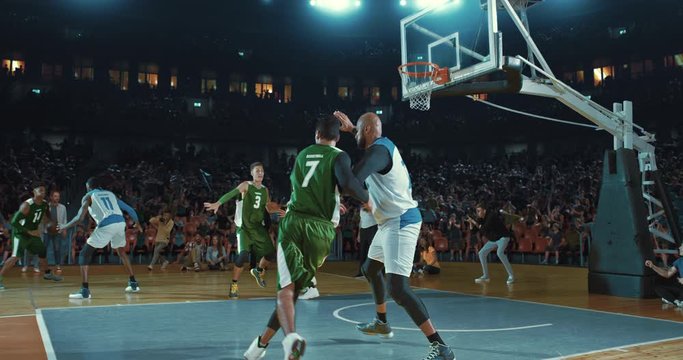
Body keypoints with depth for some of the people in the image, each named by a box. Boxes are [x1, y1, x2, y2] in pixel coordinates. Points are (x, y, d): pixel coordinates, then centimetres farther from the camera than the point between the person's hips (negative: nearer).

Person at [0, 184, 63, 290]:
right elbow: (14, 222, -30)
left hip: (34, 233, 8)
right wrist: (29, 232, -30)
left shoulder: (44, 204, -5)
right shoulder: (27, 205, -28)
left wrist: (49, 223, 0)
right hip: (21, 233, -8)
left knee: (43, 252, 17)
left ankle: (48, 273, 37)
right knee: (15, 257, -21)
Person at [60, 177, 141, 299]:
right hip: (120, 223, 5)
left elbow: (80, 218, 3)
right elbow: (129, 209, 27)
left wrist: (65, 227, 20)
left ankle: (85, 290, -2)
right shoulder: (110, 193, 28)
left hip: (106, 226, -5)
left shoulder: (88, 196, 14)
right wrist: (137, 223, 43)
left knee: (84, 255, 8)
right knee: (121, 252, 30)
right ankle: (133, 283, 30)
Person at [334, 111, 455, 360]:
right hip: (391, 222, 11)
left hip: (401, 223, -11)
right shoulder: (383, 144, 11)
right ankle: (381, 323, 45)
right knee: (370, 269, 27)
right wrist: (350, 128, 33)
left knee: (397, 287, -19)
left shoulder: (378, 151, -20)